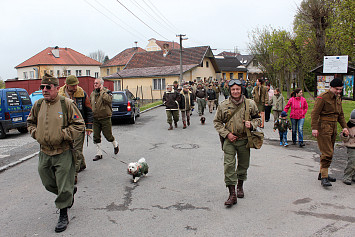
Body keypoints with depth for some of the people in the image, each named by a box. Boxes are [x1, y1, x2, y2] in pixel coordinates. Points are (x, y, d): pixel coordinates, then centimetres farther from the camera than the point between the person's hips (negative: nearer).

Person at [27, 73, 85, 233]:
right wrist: (35, 133, 3)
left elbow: (79, 125, -9)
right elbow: (30, 122, 21)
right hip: (44, 152, 6)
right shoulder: (38, 105, 5)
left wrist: (63, 135, -16)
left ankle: (63, 216, 19)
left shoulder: (67, 104, -10)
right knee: (48, 183, 17)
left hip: (63, 153, -5)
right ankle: (71, 191, 45)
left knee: (64, 186, 1)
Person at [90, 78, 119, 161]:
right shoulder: (92, 94, 12)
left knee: (108, 135, 2)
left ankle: (115, 144, 33)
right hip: (95, 119, 5)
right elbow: (90, 105, 23)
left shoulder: (107, 92, -6)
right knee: (96, 137, 4)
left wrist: (102, 91, -21)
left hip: (105, 118, -5)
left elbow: (108, 100, -28)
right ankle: (99, 153, 15)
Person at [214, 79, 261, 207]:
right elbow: (217, 122, 5)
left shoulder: (250, 104, 0)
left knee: (243, 165, 14)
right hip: (229, 140, -1)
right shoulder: (223, 105, -2)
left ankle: (240, 186, 39)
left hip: (244, 140, 1)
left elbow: (258, 118, 12)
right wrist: (226, 134, -7)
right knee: (229, 165, -10)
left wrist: (252, 124, -10)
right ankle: (232, 194, -6)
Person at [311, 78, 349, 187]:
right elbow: (315, 113, -15)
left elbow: (340, 114, 23)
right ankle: (324, 178, -9)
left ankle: (323, 173, 26)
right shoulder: (323, 97, -11)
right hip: (323, 128, -9)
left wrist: (344, 127, 11)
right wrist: (314, 128, -22)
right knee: (327, 153, -13)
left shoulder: (338, 98, 16)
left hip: (333, 128, 9)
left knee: (330, 152, 13)